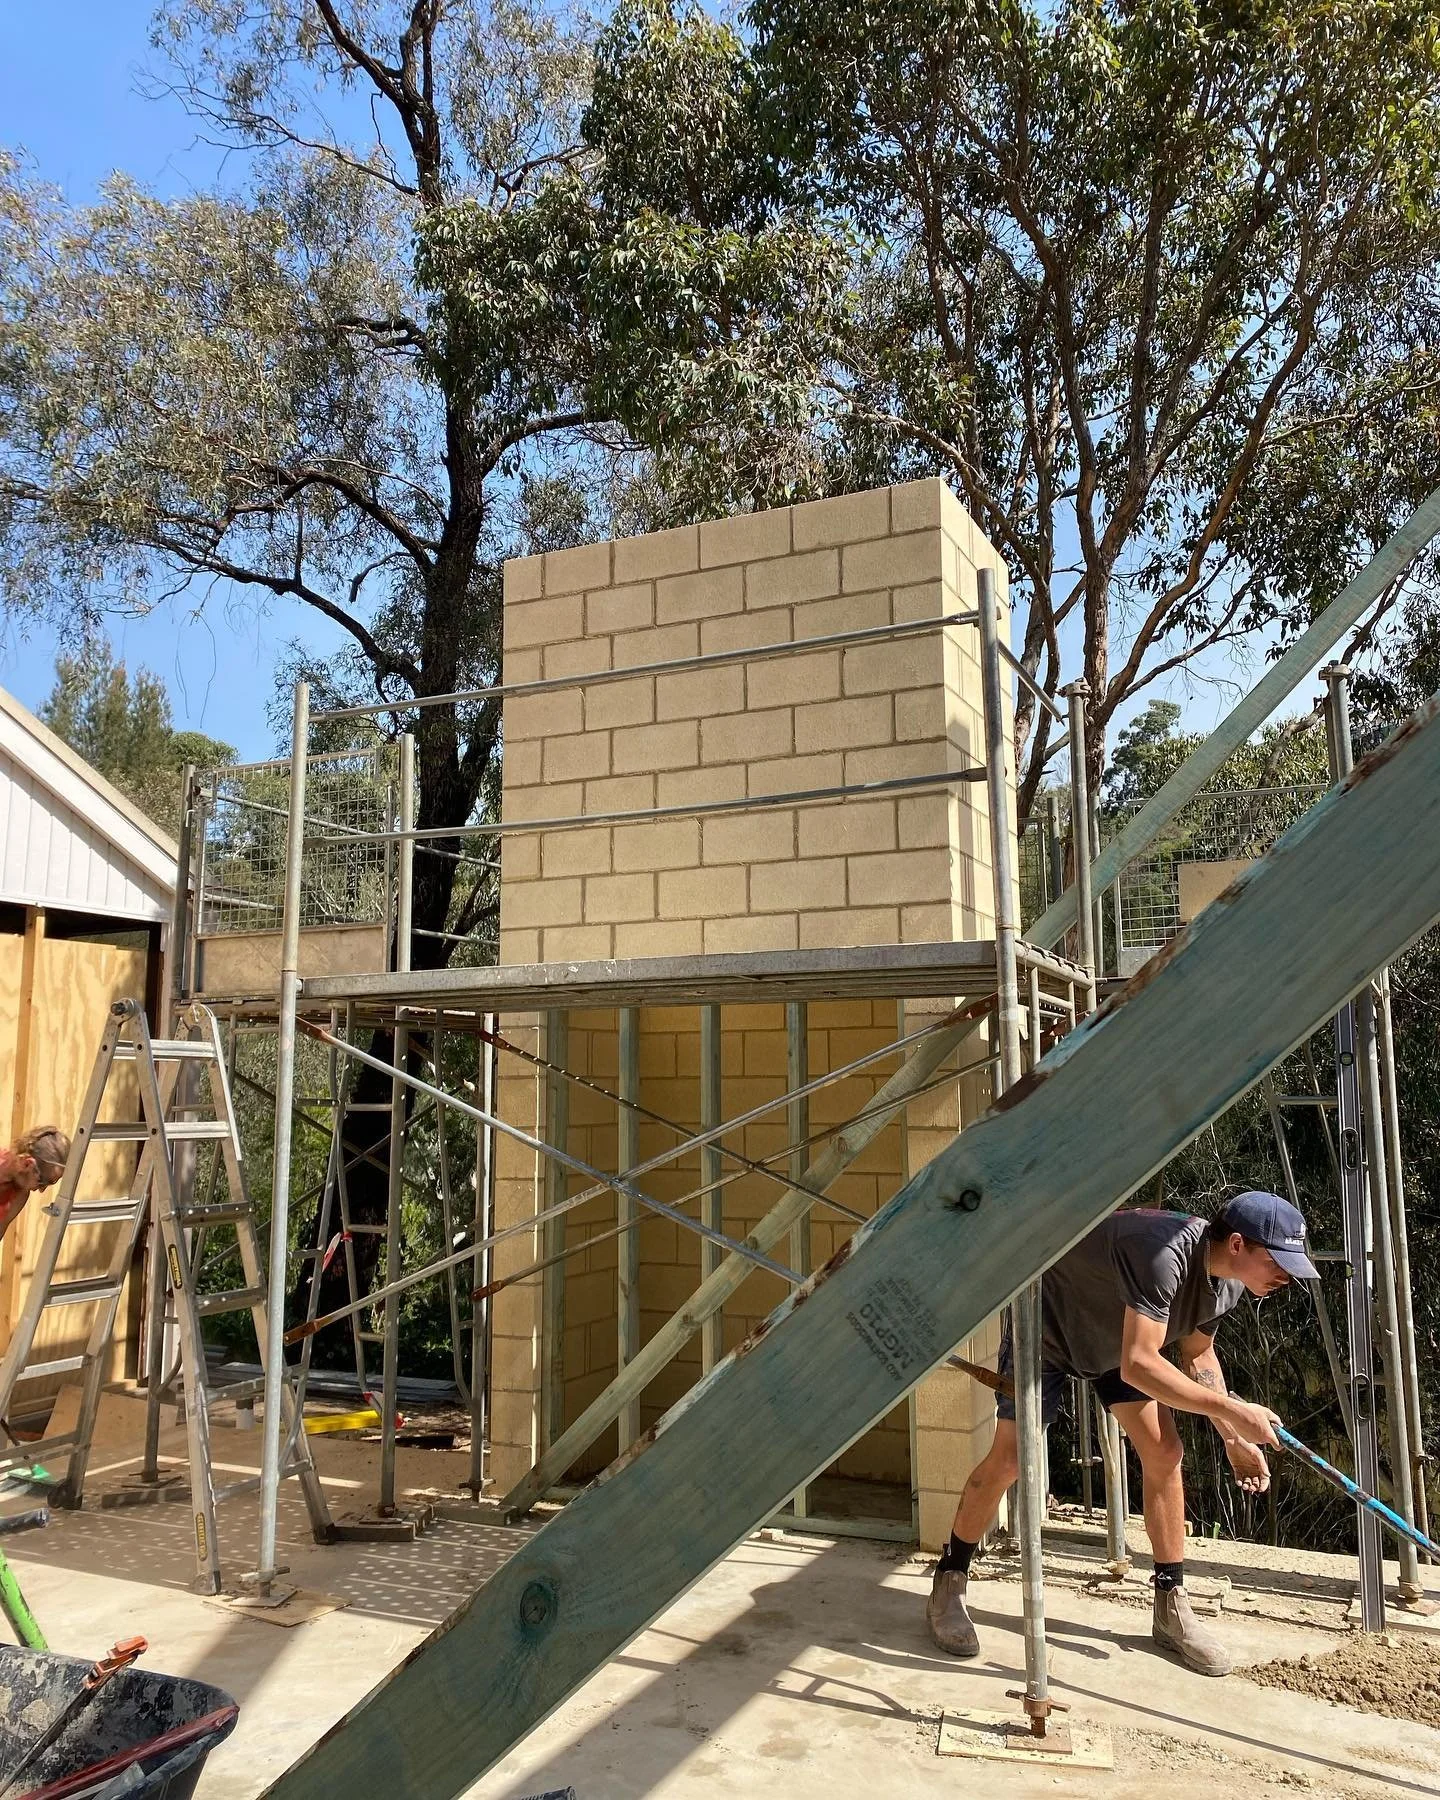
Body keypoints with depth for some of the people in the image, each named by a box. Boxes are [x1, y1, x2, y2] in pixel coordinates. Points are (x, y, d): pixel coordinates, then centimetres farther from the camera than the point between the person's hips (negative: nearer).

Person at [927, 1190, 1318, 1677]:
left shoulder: (1228, 1280, -13)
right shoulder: (1164, 1254, -42)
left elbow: (1197, 1355, 5)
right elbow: (1137, 1365, -44)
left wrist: (1233, 1439, -1)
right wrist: (1232, 1409, -40)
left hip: (1117, 1336, 7)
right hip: (1045, 1323, -7)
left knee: (1163, 1454, -2)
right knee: (1008, 1460, -7)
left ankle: (1172, 1609, 11)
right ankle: (948, 1587, 11)